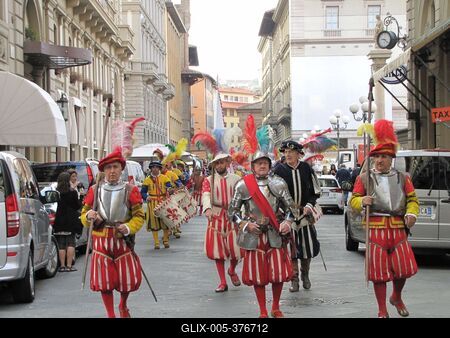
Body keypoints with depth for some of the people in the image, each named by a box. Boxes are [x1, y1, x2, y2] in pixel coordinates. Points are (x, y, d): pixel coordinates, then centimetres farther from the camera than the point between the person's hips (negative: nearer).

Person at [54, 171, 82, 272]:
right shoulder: (73, 192, -7)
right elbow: (77, 206, 0)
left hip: (59, 222, 1)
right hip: (70, 221, -1)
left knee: (61, 245, 6)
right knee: (70, 243, 4)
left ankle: (62, 265, 5)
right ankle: (69, 265, -2)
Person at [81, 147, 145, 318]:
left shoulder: (130, 190, 0)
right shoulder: (94, 190, 3)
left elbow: (139, 216, -1)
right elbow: (84, 215, 9)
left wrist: (128, 228, -19)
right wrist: (88, 216, -14)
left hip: (123, 241, 0)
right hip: (101, 241, 1)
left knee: (129, 278, 4)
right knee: (104, 280, 1)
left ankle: (123, 306, 34)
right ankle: (111, 314, 18)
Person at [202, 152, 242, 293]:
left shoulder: (236, 179, 3)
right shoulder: (208, 180, 1)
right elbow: (206, 195, -16)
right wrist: (208, 209, -36)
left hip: (233, 217, 0)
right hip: (216, 218, 0)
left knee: (236, 250, -2)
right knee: (218, 250, 3)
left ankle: (232, 271, 31)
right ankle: (223, 282, 14)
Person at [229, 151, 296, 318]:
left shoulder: (279, 183, 0)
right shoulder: (243, 185, -3)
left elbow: (289, 206, 7)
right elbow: (232, 210, 2)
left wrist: (287, 221, -11)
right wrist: (245, 224, -11)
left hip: (275, 234, 1)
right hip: (253, 235, -1)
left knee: (279, 272, 1)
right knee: (258, 274, 5)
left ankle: (276, 308, 24)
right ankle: (263, 312, 19)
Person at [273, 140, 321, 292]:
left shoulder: (306, 168, 0)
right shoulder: (280, 170, -4)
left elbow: (315, 191, 8)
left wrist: (309, 205, -7)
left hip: (306, 213, 2)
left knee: (308, 245, 5)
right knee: (290, 247, -2)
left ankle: (305, 275, 27)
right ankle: (294, 279, 9)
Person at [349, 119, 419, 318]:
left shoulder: (402, 178, 11)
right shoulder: (364, 178, 5)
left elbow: (412, 199, 11)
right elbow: (353, 201, 6)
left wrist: (411, 213, -9)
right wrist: (362, 201, -17)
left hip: (398, 228, 2)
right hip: (375, 229, -2)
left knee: (404, 266, 2)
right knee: (379, 271, 0)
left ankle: (397, 297, 32)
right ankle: (382, 311, 11)